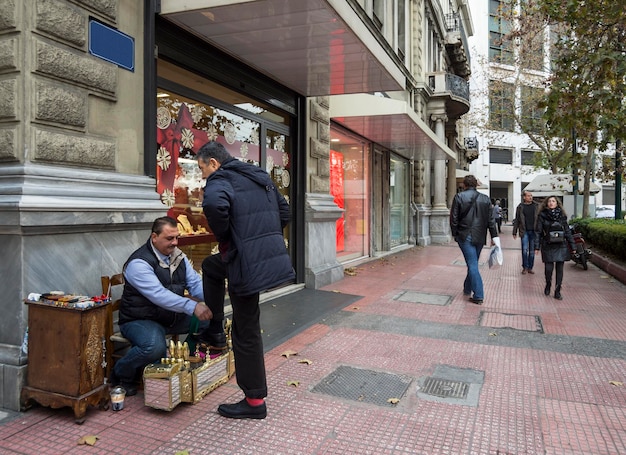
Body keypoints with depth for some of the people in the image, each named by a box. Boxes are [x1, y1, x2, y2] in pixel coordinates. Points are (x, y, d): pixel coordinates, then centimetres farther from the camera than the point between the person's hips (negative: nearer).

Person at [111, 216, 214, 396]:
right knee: (155, 347, -37)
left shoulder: (178, 256, 4)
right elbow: (158, 294, -34)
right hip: (140, 320, -7)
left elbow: (195, 283, -2)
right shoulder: (139, 263, -20)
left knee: (212, 319, -8)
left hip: (173, 317, 7)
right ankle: (121, 375, -5)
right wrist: (192, 306, -45)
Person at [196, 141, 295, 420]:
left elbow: (214, 204, -33)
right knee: (210, 266, 31)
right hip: (272, 255, 9)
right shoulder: (260, 177, 16)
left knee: (246, 333, 5)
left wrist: (223, 236, -15)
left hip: (249, 264, -9)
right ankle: (214, 333, 34)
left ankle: (255, 402, 20)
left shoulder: (220, 180, -9)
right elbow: (284, 212, 20)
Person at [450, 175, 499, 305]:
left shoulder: (459, 197, -6)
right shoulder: (485, 199, 4)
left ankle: (478, 296, -6)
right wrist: (494, 236, 9)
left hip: (465, 236, -4)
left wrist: (455, 234, 4)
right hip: (480, 237, 4)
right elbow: (490, 220, 5)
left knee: (472, 265, -3)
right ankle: (467, 288, 32)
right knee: (473, 263, 18)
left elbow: (454, 218, -6)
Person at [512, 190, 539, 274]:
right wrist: (514, 232, 3)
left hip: (534, 231, 1)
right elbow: (516, 220, 6)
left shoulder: (536, 206, 6)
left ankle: (530, 267, 15)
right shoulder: (520, 207, 3)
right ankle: (525, 267, 6)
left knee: (532, 251, 6)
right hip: (524, 231, -1)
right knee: (525, 250, -5)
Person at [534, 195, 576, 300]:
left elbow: (567, 231, 9)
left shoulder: (562, 216, 6)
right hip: (548, 246, -2)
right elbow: (538, 232, -1)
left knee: (559, 269, 3)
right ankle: (548, 285, 26)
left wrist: (573, 246, 8)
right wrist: (537, 246, -7)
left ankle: (557, 292, 12)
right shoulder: (542, 216, 0)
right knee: (548, 268, -4)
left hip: (561, 246, 2)